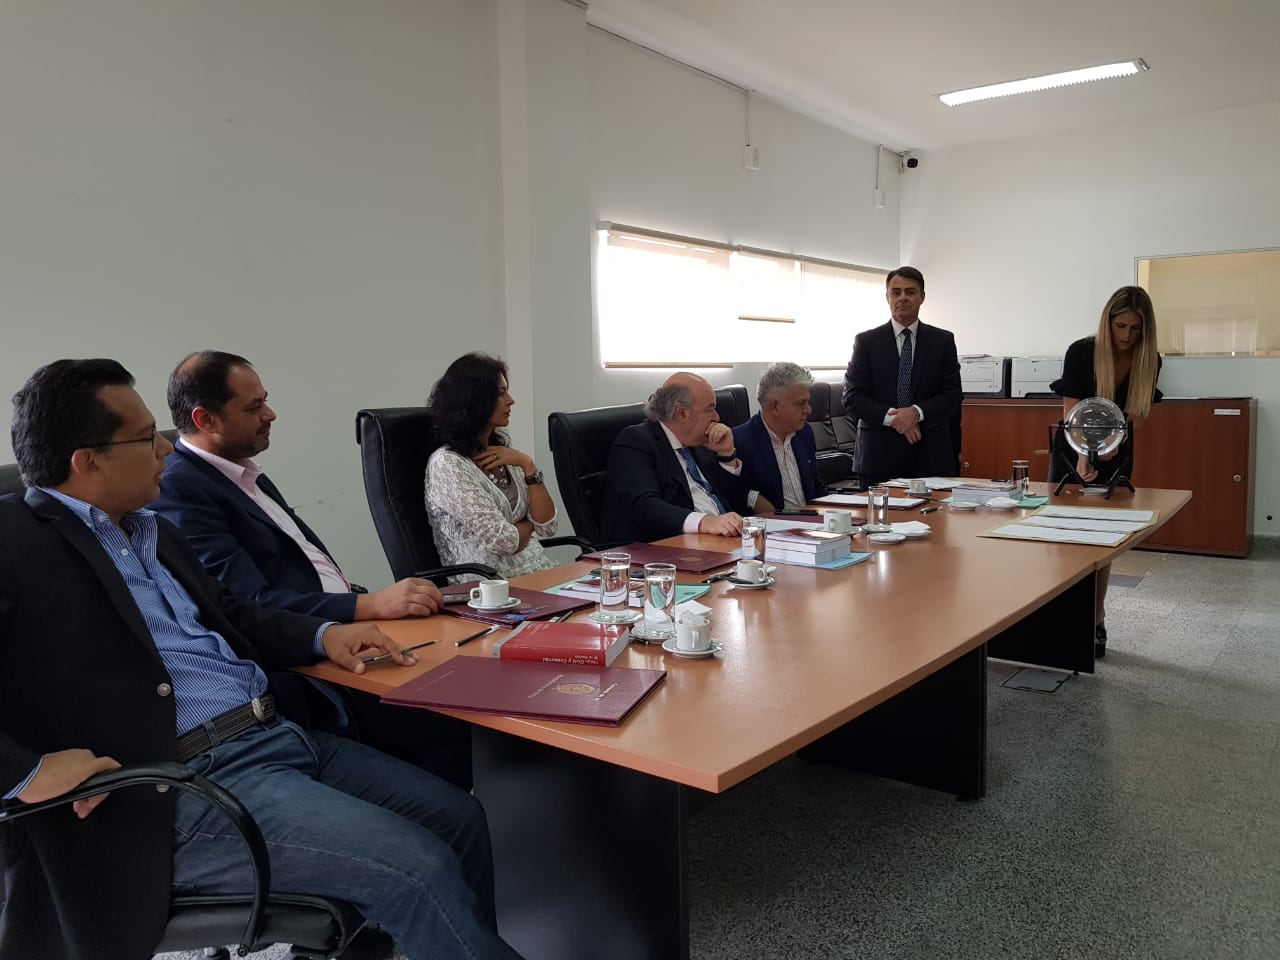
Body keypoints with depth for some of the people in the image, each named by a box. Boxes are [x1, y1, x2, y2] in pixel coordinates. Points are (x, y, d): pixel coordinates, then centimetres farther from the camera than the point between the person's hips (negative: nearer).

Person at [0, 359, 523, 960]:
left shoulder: (149, 528, 17)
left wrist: (324, 634, 12)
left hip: (277, 736, 9)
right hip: (187, 788, -9)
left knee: (459, 818, 5)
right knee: (419, 866, -18)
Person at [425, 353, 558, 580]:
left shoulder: (502, 448, 12)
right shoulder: (446, 464, -11)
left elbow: (547, 527, 6)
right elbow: (503, 540, -16)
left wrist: (528, 465, -4)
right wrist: (528, 525, 4)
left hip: (538, 571, 7)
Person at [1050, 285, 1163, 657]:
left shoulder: (1150, 360, -10)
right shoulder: (1080, 352, -19)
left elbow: (1139, 412, -2)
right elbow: (1072, 413, -23)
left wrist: (1115, 440, -23)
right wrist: (1082, 455, -39)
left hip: (1117, 456, 2)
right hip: (1073, 453, -2)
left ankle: (1096, 621, 12)